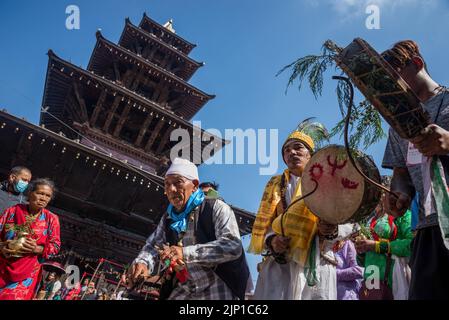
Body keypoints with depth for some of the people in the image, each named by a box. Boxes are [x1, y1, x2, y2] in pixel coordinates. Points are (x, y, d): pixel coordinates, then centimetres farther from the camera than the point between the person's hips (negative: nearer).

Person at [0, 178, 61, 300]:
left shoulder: (51, 219, 0)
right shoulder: (13, 211, 3)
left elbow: (55, 246, 0)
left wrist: (38, 249, -17)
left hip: (28, 272, -1)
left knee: (16, 297, -7)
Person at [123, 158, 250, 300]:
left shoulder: (216, 208, -10)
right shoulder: (168, 218, 11)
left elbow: (233, 246, -22)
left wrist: (186, 253, -31)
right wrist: (143, 263, -21)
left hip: (217, 290, -5)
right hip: (182, 292, 5)